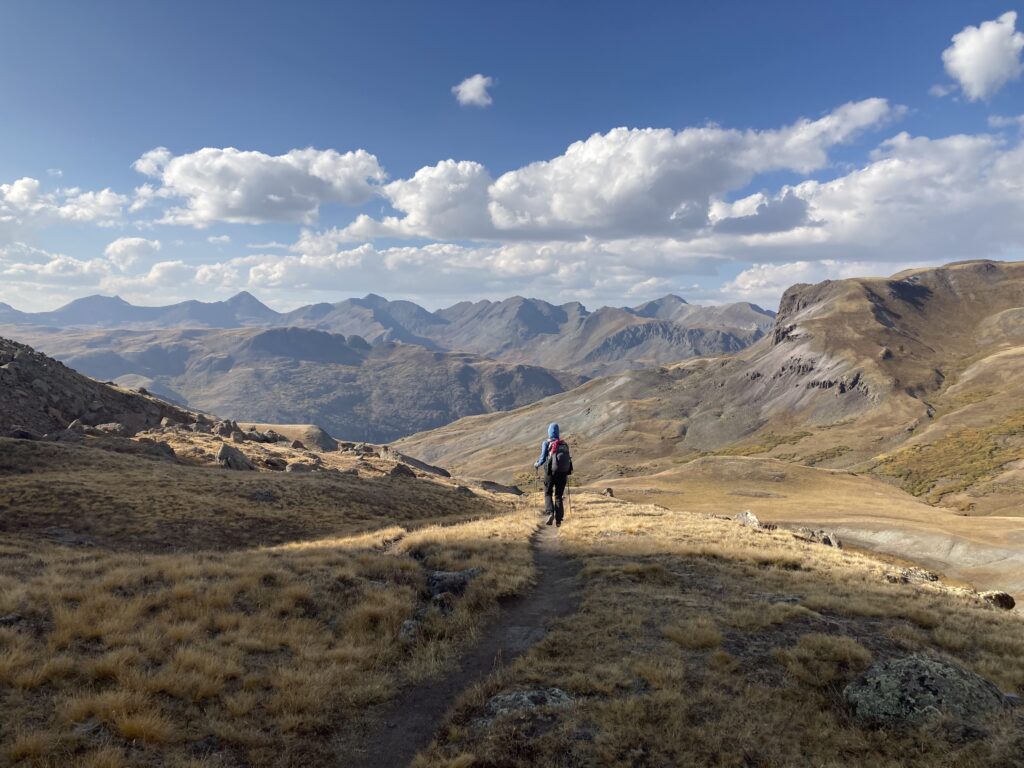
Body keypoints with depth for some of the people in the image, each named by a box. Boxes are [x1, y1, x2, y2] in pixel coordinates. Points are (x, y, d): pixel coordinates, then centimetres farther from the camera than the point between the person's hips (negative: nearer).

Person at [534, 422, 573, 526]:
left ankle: (550, 513, -8)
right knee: (558, 496, 13)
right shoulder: (564, 443, 7)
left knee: (548, 494, 14)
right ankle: (558, 519, 7)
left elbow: (543, 458, -8)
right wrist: (567, 475, 18)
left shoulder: (546, 443, -3)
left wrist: (536, 464, 13)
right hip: (563, 473, 3)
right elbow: (568, 459, 6)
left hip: (551, 472, -3)